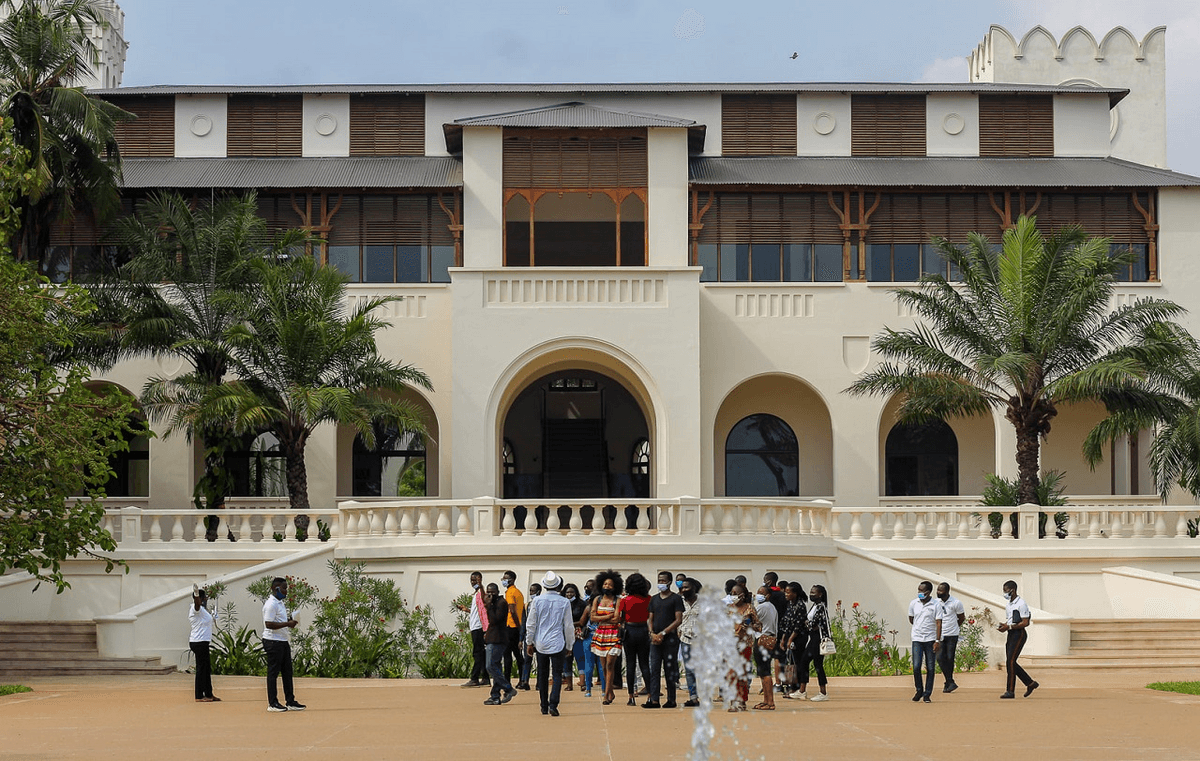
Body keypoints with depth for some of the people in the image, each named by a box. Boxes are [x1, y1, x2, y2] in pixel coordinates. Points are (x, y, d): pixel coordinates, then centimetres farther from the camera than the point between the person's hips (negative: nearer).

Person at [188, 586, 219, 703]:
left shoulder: (201, 609, 16)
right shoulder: (197, 608, -14)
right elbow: (197, 603, -38)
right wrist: (196, 594, -58)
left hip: (203, 643, 11)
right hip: (199, 643, -11)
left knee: (207, 668, 14)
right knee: (201, 668, -8)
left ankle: (209, 694, 20)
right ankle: (199, 696, -6)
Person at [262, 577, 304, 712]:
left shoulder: (280, 603, 17)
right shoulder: (271, 604, -15)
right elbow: (269, 624, -22)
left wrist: (290, 621, 9)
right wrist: (287, 624, -22)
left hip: (283, 641, 10)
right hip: (273, 641, -10)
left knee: (287, 671, 10)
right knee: (273, 672, -3)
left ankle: (290, 702, 15)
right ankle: (272, 703, 2)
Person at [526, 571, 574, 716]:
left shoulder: (538, 601, -1)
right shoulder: (564, 602, -3)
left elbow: (531, 624, 3)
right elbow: (569, 626, 2)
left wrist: (530, 643, 14)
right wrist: (569, 645, 13)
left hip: (540, 644, 2)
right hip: (558, 643, -2)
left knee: (542, 675, 11)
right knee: (557, 674, 0)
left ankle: (544, 707, 16)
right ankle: (553, 704, -16)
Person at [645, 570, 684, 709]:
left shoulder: (676, 598, 0)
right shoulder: (654, 599, 16)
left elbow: (679, 620, -7)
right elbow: (651, 619, 17)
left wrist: (663, 633, -13)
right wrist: (652, 633, -3)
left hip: (670, 639, -4)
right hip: (655, 639, 4)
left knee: (670, 670, -1)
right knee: (654, 669, -2)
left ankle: (671, 700, 5)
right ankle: (654, 700, -4)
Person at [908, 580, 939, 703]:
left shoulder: (936, 605, -4)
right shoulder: (913, 604, 4)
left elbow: (938, 624, -6)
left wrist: (937, 641, -12)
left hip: (930, 639, -2)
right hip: (917, 639, 2)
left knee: (930, 668, 1)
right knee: (916, 667, -7)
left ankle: (927, 695, 9)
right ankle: (919, 691, 13)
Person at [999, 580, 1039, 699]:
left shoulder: (1021, 604, -11)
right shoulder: (1008, 605, 17)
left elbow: (1025, 623, -16)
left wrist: (1009, 627, -19)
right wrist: (1004, 626, 1)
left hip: (1019, 634, -10)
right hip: (1011, 635, 10)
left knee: (1010, 661, -13)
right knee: (1010, 662, 8)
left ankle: (1010, 691, -11)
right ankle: (1030, 683, 20)